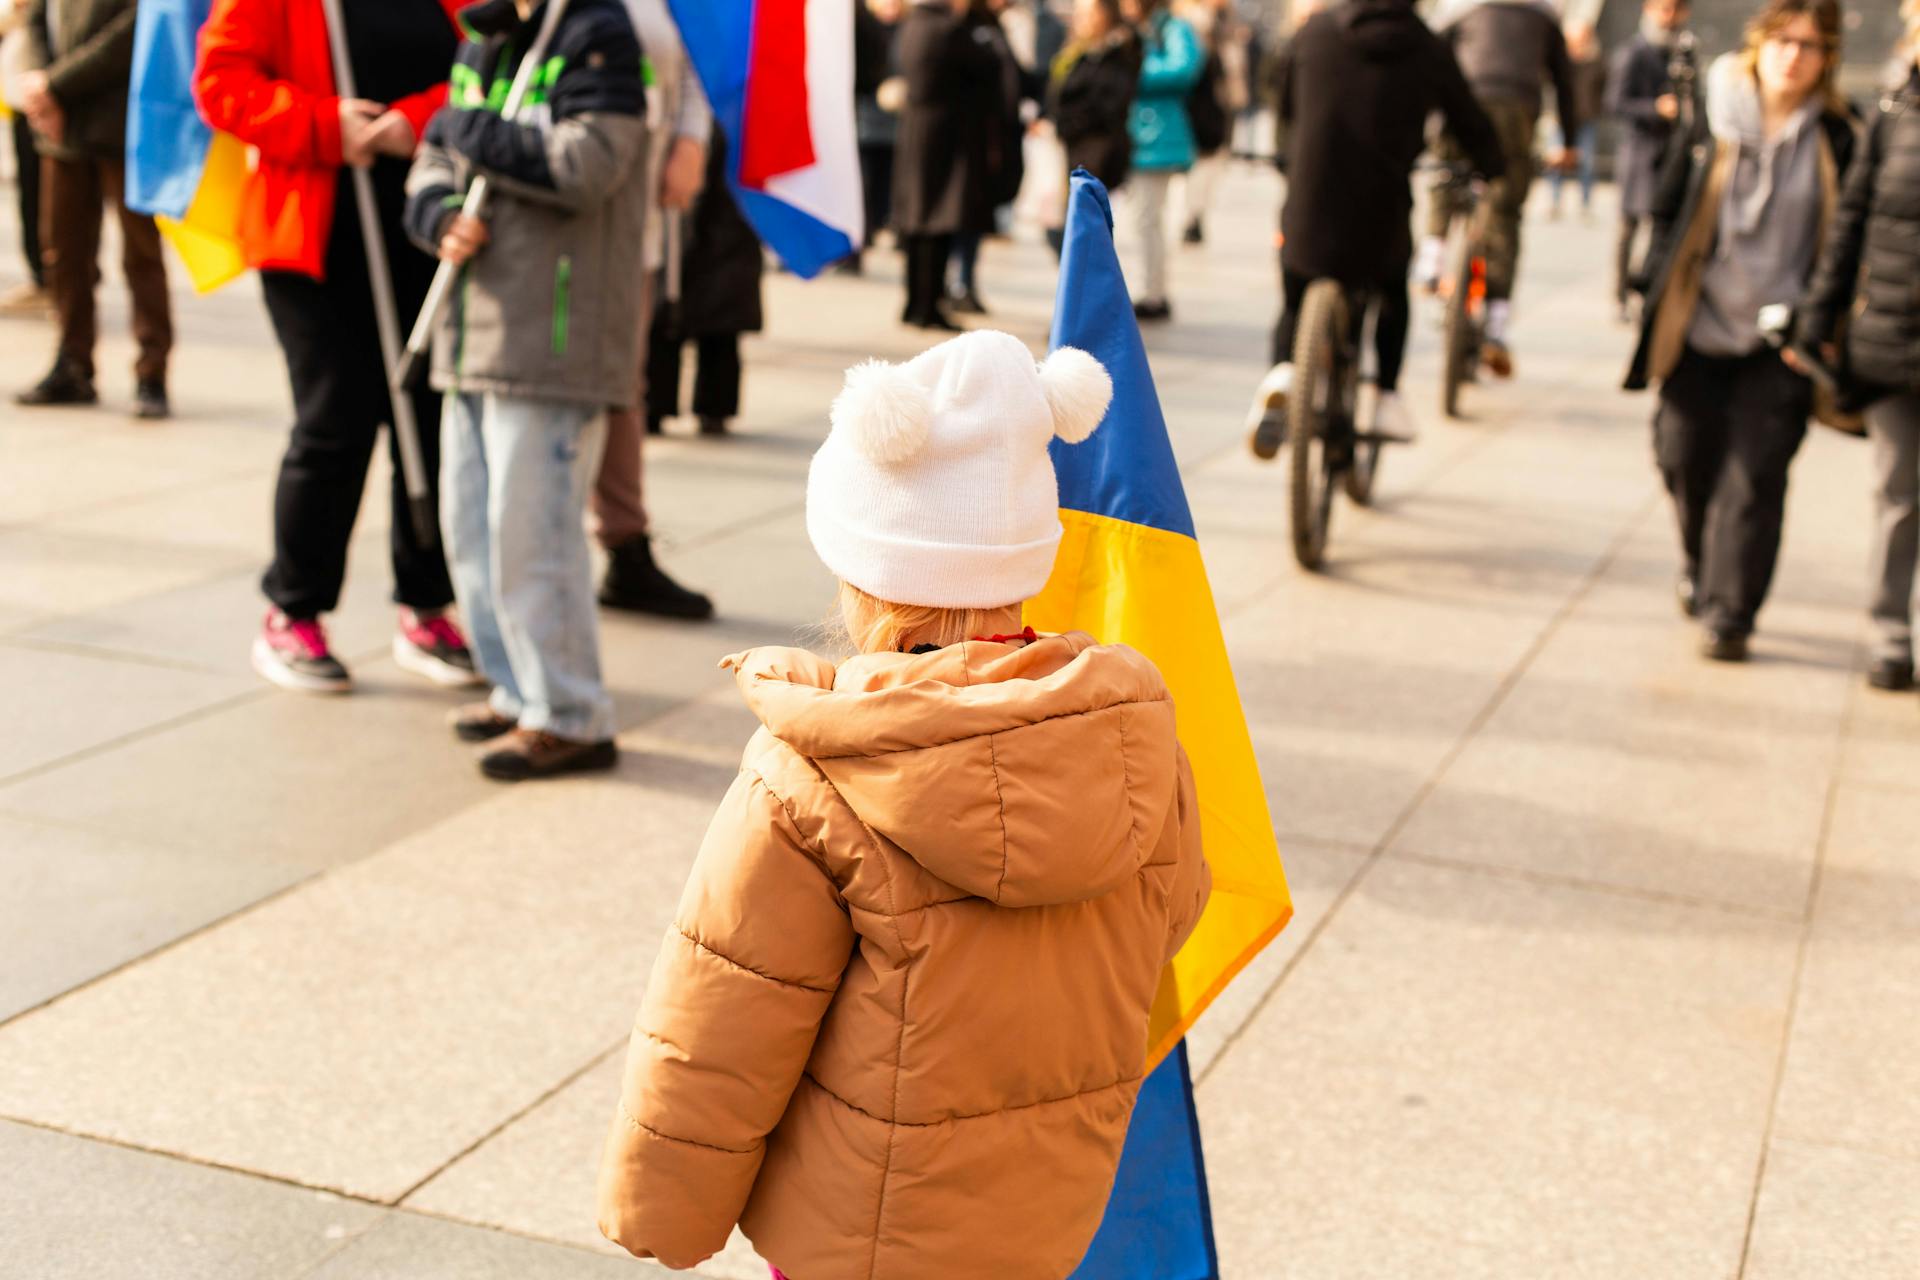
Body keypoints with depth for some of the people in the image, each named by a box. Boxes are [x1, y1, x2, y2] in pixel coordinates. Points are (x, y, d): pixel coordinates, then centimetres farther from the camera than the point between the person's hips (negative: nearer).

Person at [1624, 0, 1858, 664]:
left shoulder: (1837, 140, -1)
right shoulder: (1713, 119, -1)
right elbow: (1668, 213, 7)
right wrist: (1669, 293, 2)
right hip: (1700, 329, 2)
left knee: (1755, 474, -5)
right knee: (1684, 455, 10)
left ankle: (1729, 615, 3)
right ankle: (1698, 568, 38)